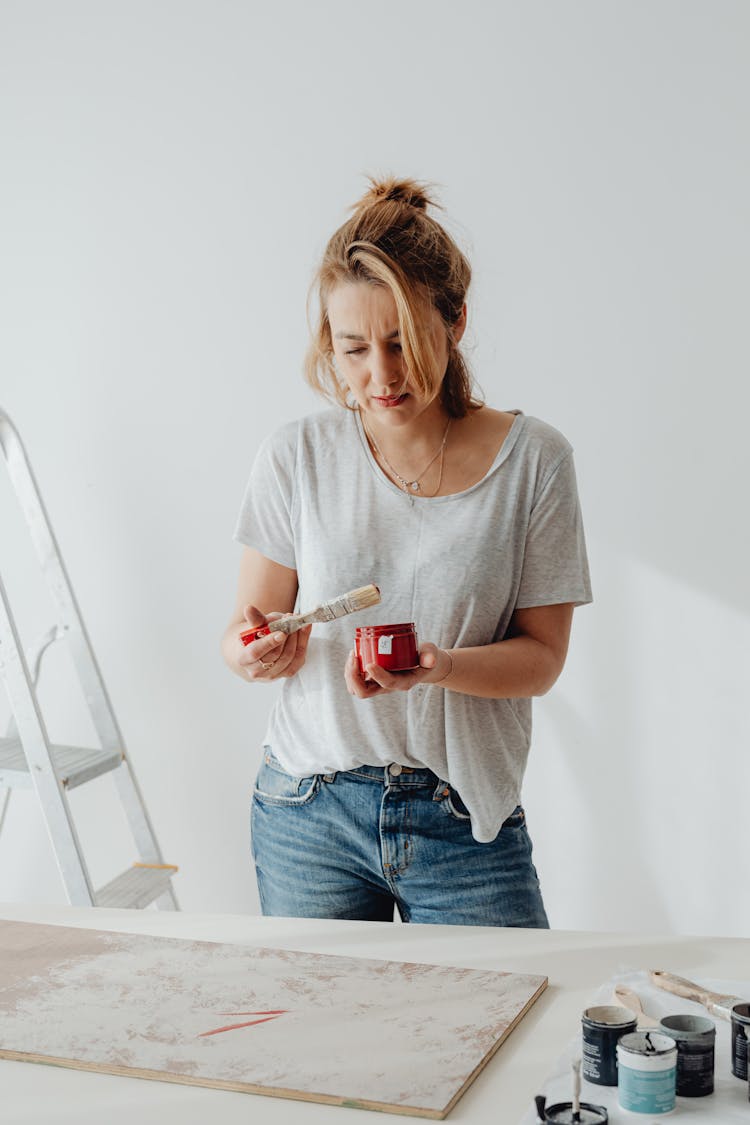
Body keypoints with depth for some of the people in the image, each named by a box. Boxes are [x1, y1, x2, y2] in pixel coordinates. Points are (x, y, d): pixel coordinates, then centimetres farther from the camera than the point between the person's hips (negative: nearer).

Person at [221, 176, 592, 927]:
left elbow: (541, 656, -4)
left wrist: (440, 667, -23)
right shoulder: (297, 456, -2)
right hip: (309, 810, 1)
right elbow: (243, 631, 2)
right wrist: (254, 650, -22)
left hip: (467, 824, -1)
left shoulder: (533, 460, -5)